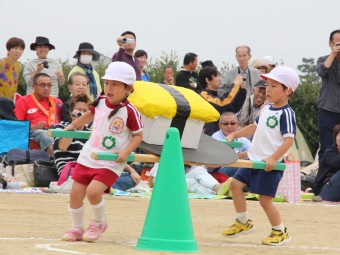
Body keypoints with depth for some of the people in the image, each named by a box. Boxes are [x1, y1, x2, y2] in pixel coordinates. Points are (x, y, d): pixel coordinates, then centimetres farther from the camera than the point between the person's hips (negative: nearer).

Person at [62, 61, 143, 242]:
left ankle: (99, 223, 5)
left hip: (111, 162, -6)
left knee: (93, 191, -22)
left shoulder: (129, 111, -14)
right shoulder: (100, 102, 3)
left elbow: (138, 135, -6)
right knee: (76, 192, 3)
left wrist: (126, 152, -19)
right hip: (88, 157, 6)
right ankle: (77, 229, 23)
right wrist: (73, 125, 32)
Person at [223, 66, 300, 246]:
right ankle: (244, 223, 20)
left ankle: (280, 232, 14)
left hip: (269, 164, -9)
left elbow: (289, 140, -21)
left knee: (265, 199, -5)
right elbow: (255, 127, 27)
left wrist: (274, 158, -31)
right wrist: (234, 135, 25)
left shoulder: (286, 113, -15)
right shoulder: (267, 109, 11)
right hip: (254, 158, 9)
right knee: (235, 184, 6)